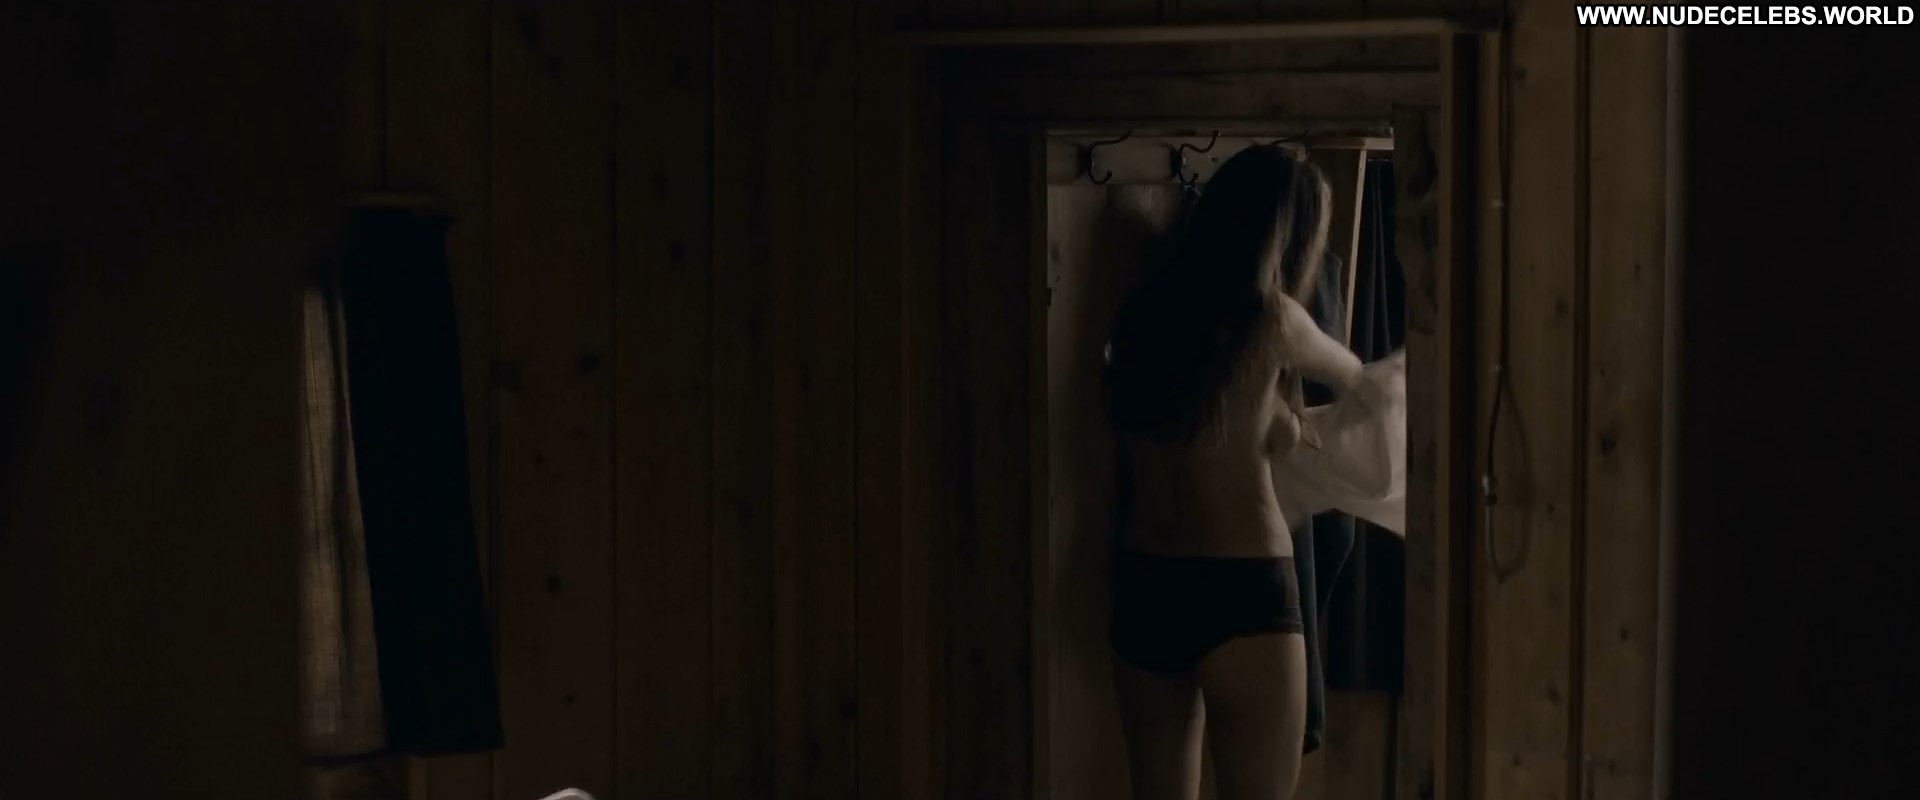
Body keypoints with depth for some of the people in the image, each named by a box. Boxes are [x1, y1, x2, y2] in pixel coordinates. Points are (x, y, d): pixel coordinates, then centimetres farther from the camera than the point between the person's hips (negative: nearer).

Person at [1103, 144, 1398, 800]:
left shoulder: (1145, 311, 7)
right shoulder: (1269, 317, -8)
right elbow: (1357, 382, 14)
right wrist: (1382, 384, 35)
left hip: (1143, 587, 7)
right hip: (1238, 594, -6)